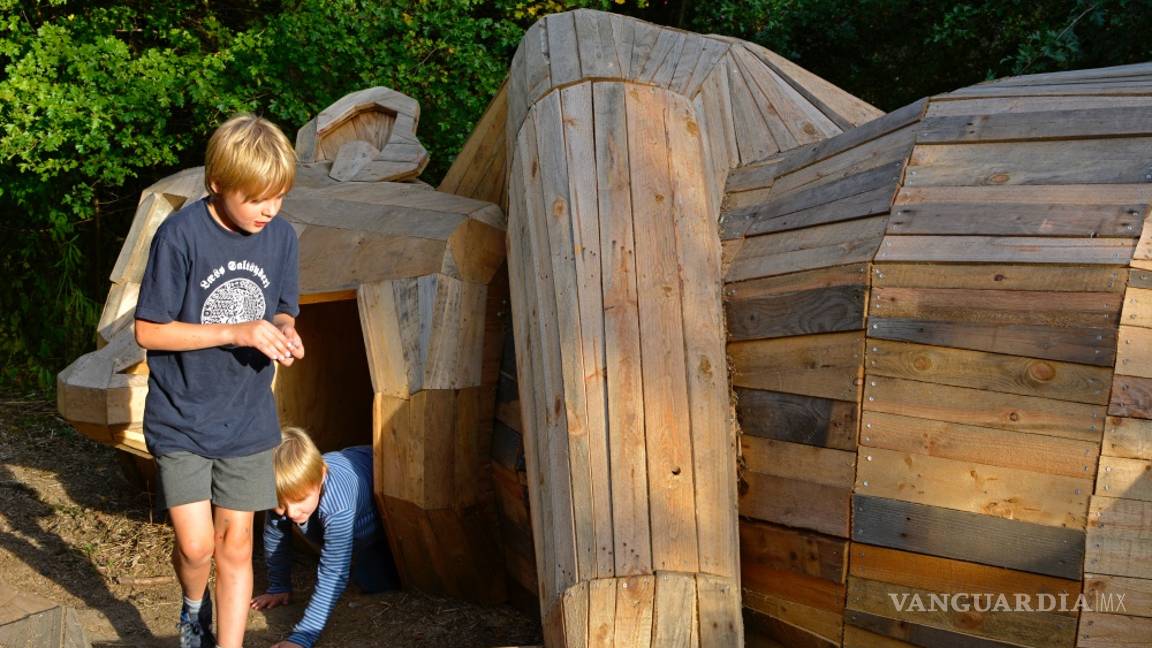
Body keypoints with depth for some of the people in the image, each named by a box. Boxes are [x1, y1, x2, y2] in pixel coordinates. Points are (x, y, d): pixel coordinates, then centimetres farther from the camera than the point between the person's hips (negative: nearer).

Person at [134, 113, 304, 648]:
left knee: (235, 544, 7)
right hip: (181, 419, -3)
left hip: (247, 420, 3)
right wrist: (238, 332, -23)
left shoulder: (281, 236, -4)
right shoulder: (180, 236, -18)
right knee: (196, 544, -3)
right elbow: (148, 331, -15)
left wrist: (284, 332, -14)